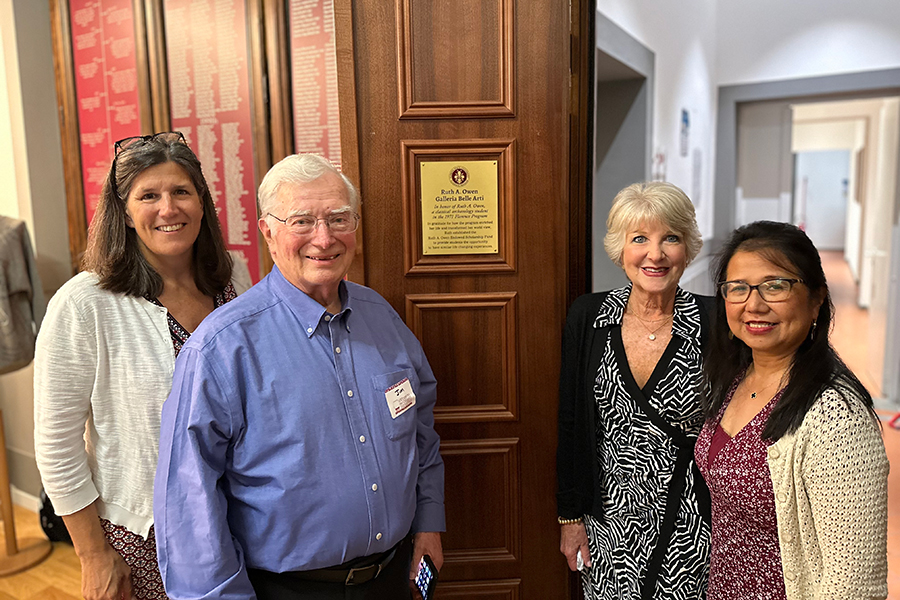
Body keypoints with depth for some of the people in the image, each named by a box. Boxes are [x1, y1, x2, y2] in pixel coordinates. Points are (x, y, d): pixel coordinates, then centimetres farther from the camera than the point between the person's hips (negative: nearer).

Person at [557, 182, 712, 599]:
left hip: (688, 528, -1)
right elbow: (570, 424, 0)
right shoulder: (587, 318, -6)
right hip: (607, 523, 2)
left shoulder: (712, 322, -12)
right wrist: (570, 517, 3)